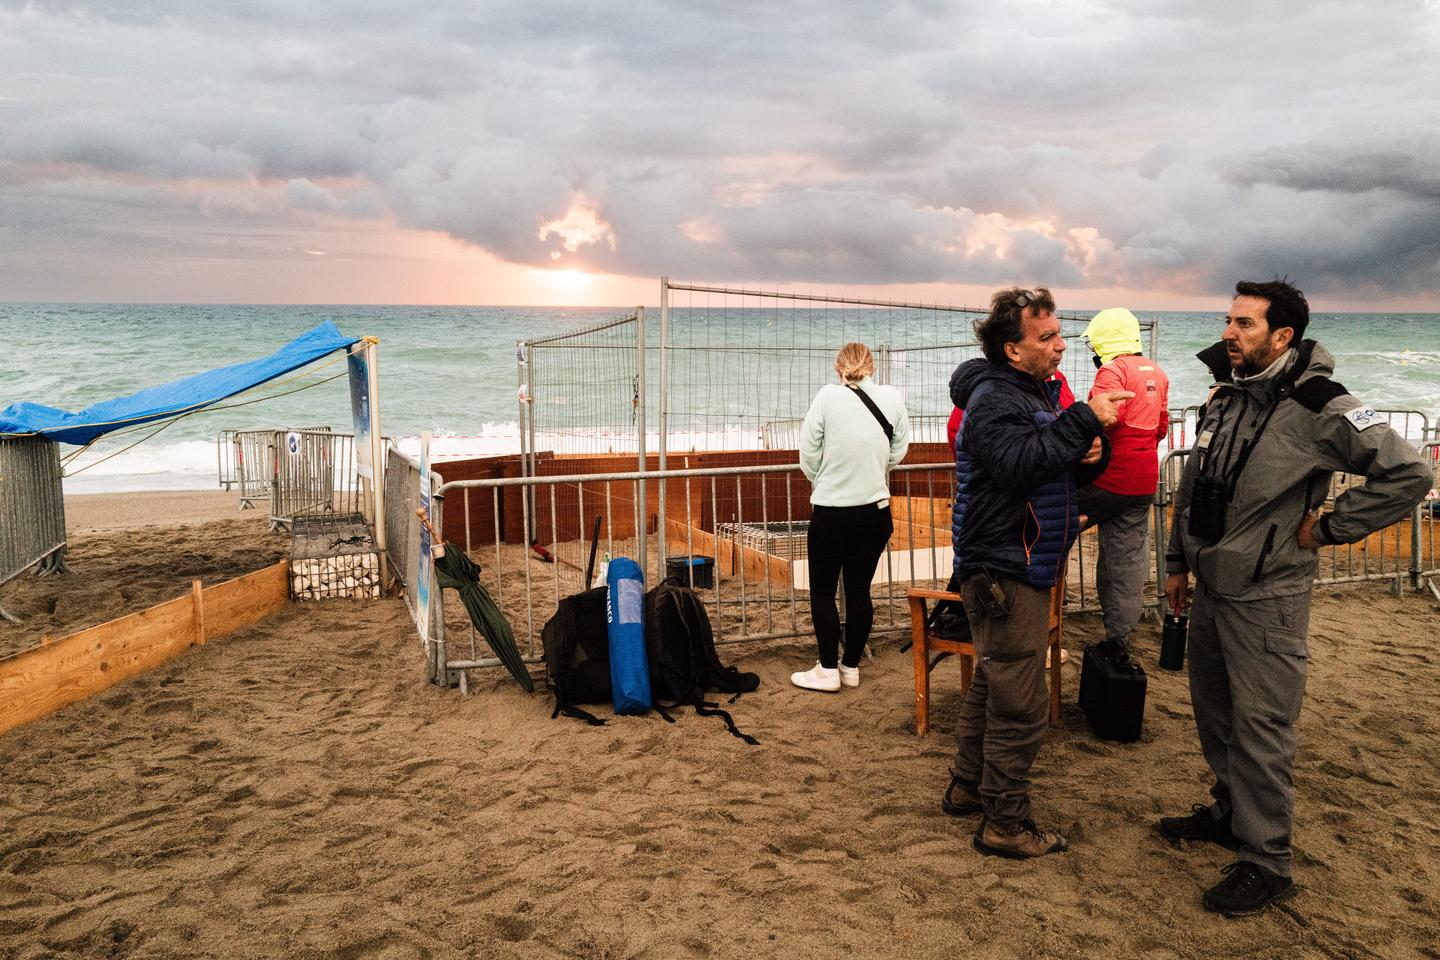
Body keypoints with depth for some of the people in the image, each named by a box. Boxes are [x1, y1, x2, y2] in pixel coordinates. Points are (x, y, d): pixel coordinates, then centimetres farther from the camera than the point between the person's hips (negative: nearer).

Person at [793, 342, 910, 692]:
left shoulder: (828, 396, -11)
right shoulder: (893, 397, -3)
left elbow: (808, 455, -8)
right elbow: (898, 451, 5)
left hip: (831, 511, -3)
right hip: (875, 510, 3)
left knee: (823, 591, 9)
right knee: (859, 590, 13)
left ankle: (828, 670, 12)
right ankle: (851, 666, 21)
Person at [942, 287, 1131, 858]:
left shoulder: (1040, 393, 15)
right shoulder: (995, 399, -16)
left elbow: (1070, 474, 20)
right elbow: (1021, 464, -32)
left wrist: (1091, 453, -2)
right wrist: (1084, 420, -27)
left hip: (1024, 569, 11)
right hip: (1004, 572, -11)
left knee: (992, 684, 20)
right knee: (1020, 704, -5)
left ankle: (968, 788, 34)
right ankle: (1004, 825, 7)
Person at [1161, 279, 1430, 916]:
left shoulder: (1319, 407, -16)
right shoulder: (1226, 399, 8)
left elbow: (1408, 474, -18)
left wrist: (1326, 529, -14)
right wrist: (1178, 563, 17)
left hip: (1265, 597, -7)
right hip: (1209, 588, 8)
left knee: (1260, 730, 0)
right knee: (1214, 714, 19)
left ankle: (1265, 863, 13)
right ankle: (1229, 813, 38)